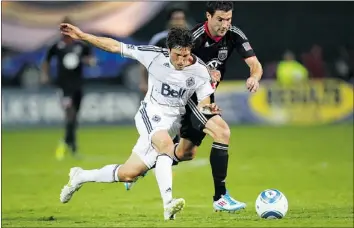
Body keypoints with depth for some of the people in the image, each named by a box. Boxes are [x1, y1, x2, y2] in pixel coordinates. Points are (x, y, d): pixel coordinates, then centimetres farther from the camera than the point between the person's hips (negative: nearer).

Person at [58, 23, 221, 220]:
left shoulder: (200, 72, -9)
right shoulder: (155, 56, -13)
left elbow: (203, 104, -5)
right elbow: (116, 47, -6)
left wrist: (208, 108, -30)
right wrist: (81, 36, -8)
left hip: (172, 122, 3)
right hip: (150, 115, -3)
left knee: (128, 174, -1)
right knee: (165, 144, -37)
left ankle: (81, 176, 23)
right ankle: (168, 203, -47)